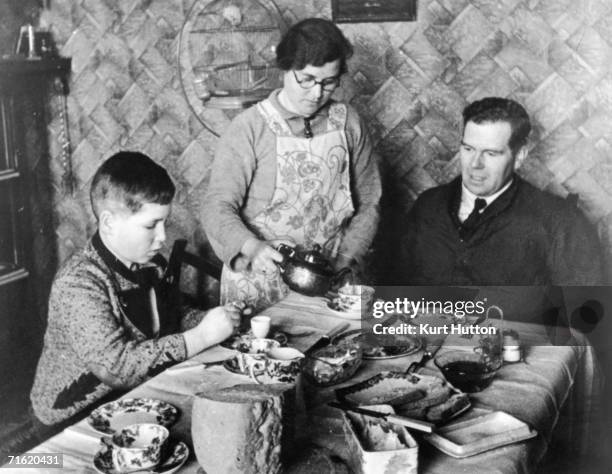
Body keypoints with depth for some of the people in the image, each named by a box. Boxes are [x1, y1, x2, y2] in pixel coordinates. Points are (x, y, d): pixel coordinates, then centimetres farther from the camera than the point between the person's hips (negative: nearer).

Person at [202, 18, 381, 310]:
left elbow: (368, 203, 9)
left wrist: (343, 262, -3)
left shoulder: (347, 123, 4)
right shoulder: (248, 129, -5)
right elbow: (219, 208, -9)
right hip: (260, 281, -2)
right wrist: (252, 247, -27)